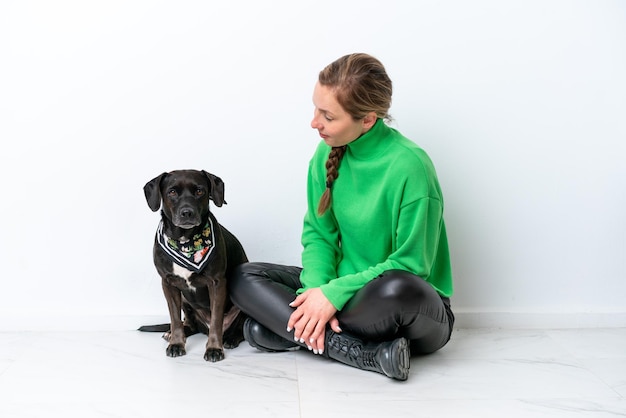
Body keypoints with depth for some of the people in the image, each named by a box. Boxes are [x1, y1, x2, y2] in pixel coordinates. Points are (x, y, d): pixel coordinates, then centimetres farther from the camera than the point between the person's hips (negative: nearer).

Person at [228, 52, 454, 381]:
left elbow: (410, 264, -19)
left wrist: (335, 293, -22)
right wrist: (317, 289, -16)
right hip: (345, 285, 7)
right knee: (244, 279, -10)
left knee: (396, 290, -42)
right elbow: (319, 233, 3)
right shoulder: (327, 154, -3)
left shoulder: (409, 166, -22)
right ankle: (370, 354, -21)